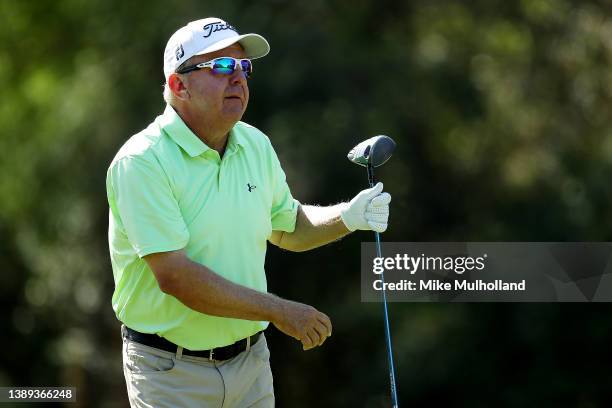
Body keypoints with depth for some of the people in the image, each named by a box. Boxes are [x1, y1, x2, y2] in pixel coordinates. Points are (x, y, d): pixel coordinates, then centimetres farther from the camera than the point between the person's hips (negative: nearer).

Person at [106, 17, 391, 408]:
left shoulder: (257, 145, 5)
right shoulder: (141, 162, -18)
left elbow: (289, 228, 20)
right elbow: (175, 276, -24)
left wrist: (346, 217, -1)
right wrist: (280, 311, -22)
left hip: (251, 359, 6)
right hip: (171, 371, -6)